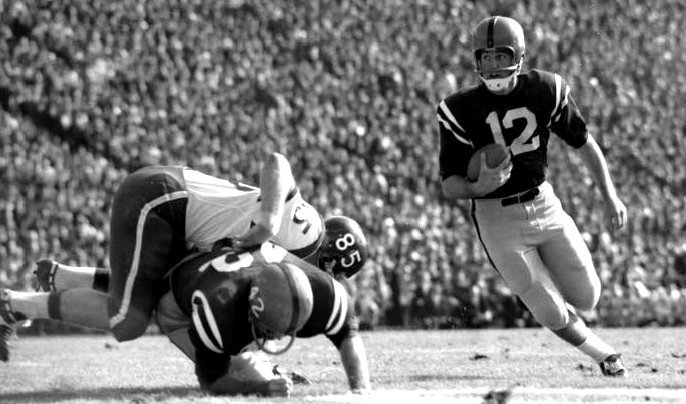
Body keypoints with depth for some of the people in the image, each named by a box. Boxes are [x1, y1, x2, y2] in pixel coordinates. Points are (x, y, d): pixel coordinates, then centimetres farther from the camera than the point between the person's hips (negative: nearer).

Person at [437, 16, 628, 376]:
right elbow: (449, 185, -11)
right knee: (553, 314, -3)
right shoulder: (461, 110, -14)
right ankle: (602, 354, 25)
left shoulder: (544, 90, -7)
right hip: (497, 219, -3)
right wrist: (479, 187, -33)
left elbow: (583, 142, 6)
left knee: (586, 298, 9)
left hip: (544, 204, 3)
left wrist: (610, 196, 2)